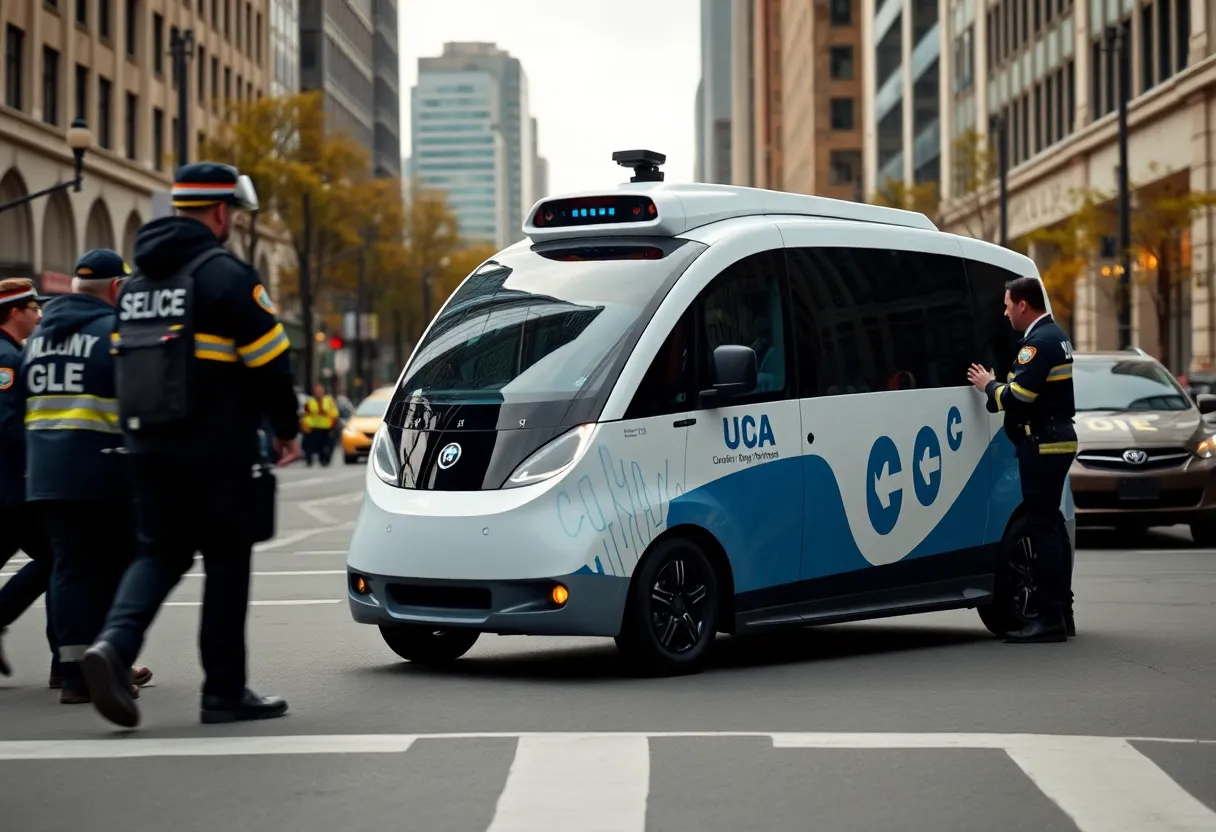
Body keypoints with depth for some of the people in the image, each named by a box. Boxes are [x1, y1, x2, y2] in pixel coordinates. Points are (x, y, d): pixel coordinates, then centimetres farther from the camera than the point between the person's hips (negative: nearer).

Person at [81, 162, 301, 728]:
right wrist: (286, 428, 1)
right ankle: (224, 692, 7)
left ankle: (114, 642, -14)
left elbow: (129, 361, 18)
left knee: (158, 552, 12)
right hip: (216, 449, -6)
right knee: (226, 560, 3)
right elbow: (269, 360, -11)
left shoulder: (136, 283, 14)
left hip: (146, 444, 6)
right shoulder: (225, 274, -10)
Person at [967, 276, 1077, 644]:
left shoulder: (1039, 342, -16)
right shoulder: (1054, 335, 18)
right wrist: (997, 386, 13)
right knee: (1051, 524, 14)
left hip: (1042, 444, -11)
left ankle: (1050, 618, -11)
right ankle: (1061, 612, 19)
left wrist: (988, 386, -4)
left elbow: (1017, 396, -21)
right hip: (1058, 438, 11)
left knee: (1042, 527, -10)